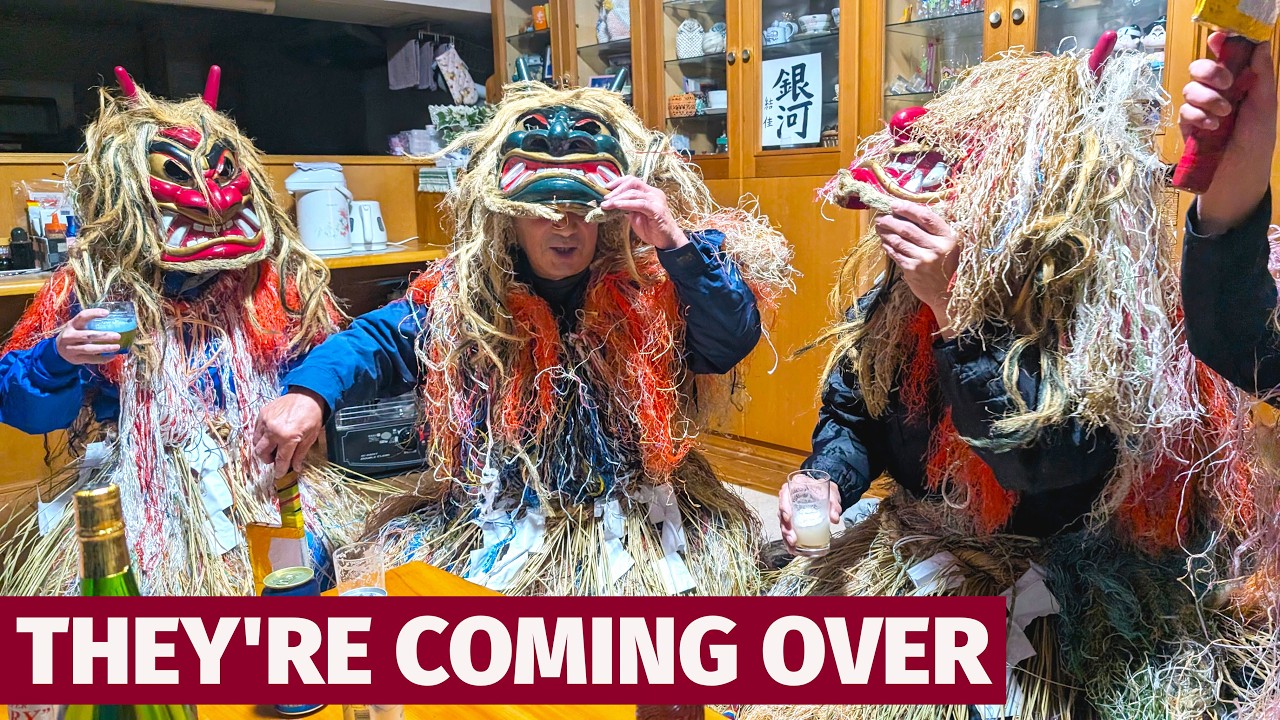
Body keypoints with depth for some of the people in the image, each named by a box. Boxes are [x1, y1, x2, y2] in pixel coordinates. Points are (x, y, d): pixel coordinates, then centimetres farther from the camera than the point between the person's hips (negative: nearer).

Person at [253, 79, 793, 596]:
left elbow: (734, 339, -16)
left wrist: (676, 244, -28)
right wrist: (310, 391, -21)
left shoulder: (649, 292, -7)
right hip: (489, 517, 2)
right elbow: (381, 340, -2)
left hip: (631, 517, -1)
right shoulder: (461, 295, 0)